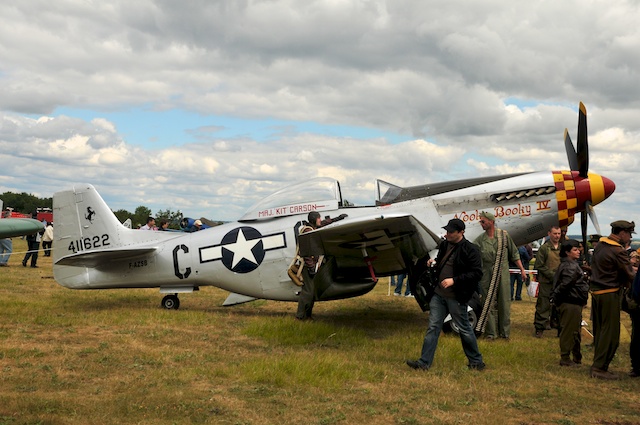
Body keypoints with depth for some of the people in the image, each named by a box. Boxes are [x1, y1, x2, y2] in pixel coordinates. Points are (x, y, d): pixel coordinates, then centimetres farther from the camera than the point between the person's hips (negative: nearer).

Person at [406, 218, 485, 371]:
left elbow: (477, 273, -16)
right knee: (433, 327, 5)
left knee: (464, 329, 6)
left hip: (456, 296, -6)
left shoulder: (470, 249, -13)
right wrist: (434, 263, 2)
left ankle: (476, 362, 23)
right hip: (439, 293, 7)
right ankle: (424, 362, 7)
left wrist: (454, 280, -21)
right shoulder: (444, 245, 9)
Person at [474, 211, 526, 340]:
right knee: (489, 303, 2)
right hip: (487, 275, 1)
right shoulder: (480, 240, 2)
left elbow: (514, 253, 8)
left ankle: (505, 331, 17)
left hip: (503, 274, 0)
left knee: (504, 303, 5)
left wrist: (522, 269, 9)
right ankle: (491, 332, 11)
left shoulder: (504, 235, 1)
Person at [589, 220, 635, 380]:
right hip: (610, 294, -9)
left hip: (595, 290, 9)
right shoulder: (618, 251, -18)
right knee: (611, 332, -2)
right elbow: (629, 276, -14)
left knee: (599, 330, 15)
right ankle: (599, 368, -1)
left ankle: (598, 365, 21)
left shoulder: (600, 244, 8)